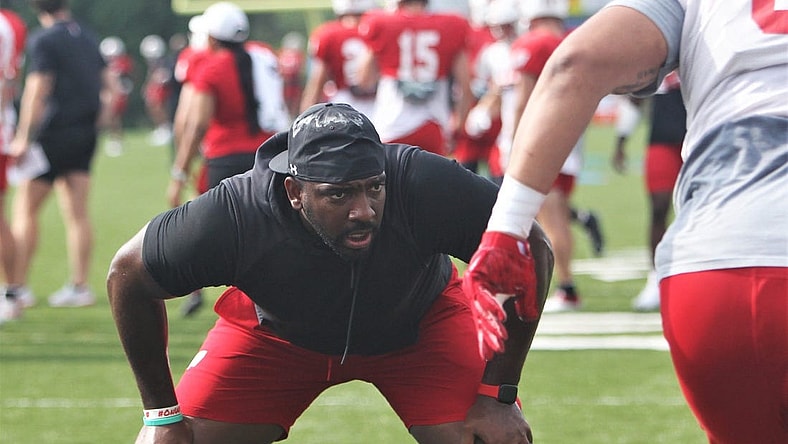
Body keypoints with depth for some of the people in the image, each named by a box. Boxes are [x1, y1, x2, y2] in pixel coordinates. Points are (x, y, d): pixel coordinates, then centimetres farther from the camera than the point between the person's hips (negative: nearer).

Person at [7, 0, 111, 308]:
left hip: (54, 132, -6)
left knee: (25, 208, -1)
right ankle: (79, 286, 7)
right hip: (86, 132, 7)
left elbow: (37, 90, -15)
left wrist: (23, 137, -12)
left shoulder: (43, 40, -10)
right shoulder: (87, 37, 10)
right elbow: (106, 84, 17)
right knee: (77, 212, 7)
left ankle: (17, 285, -4)